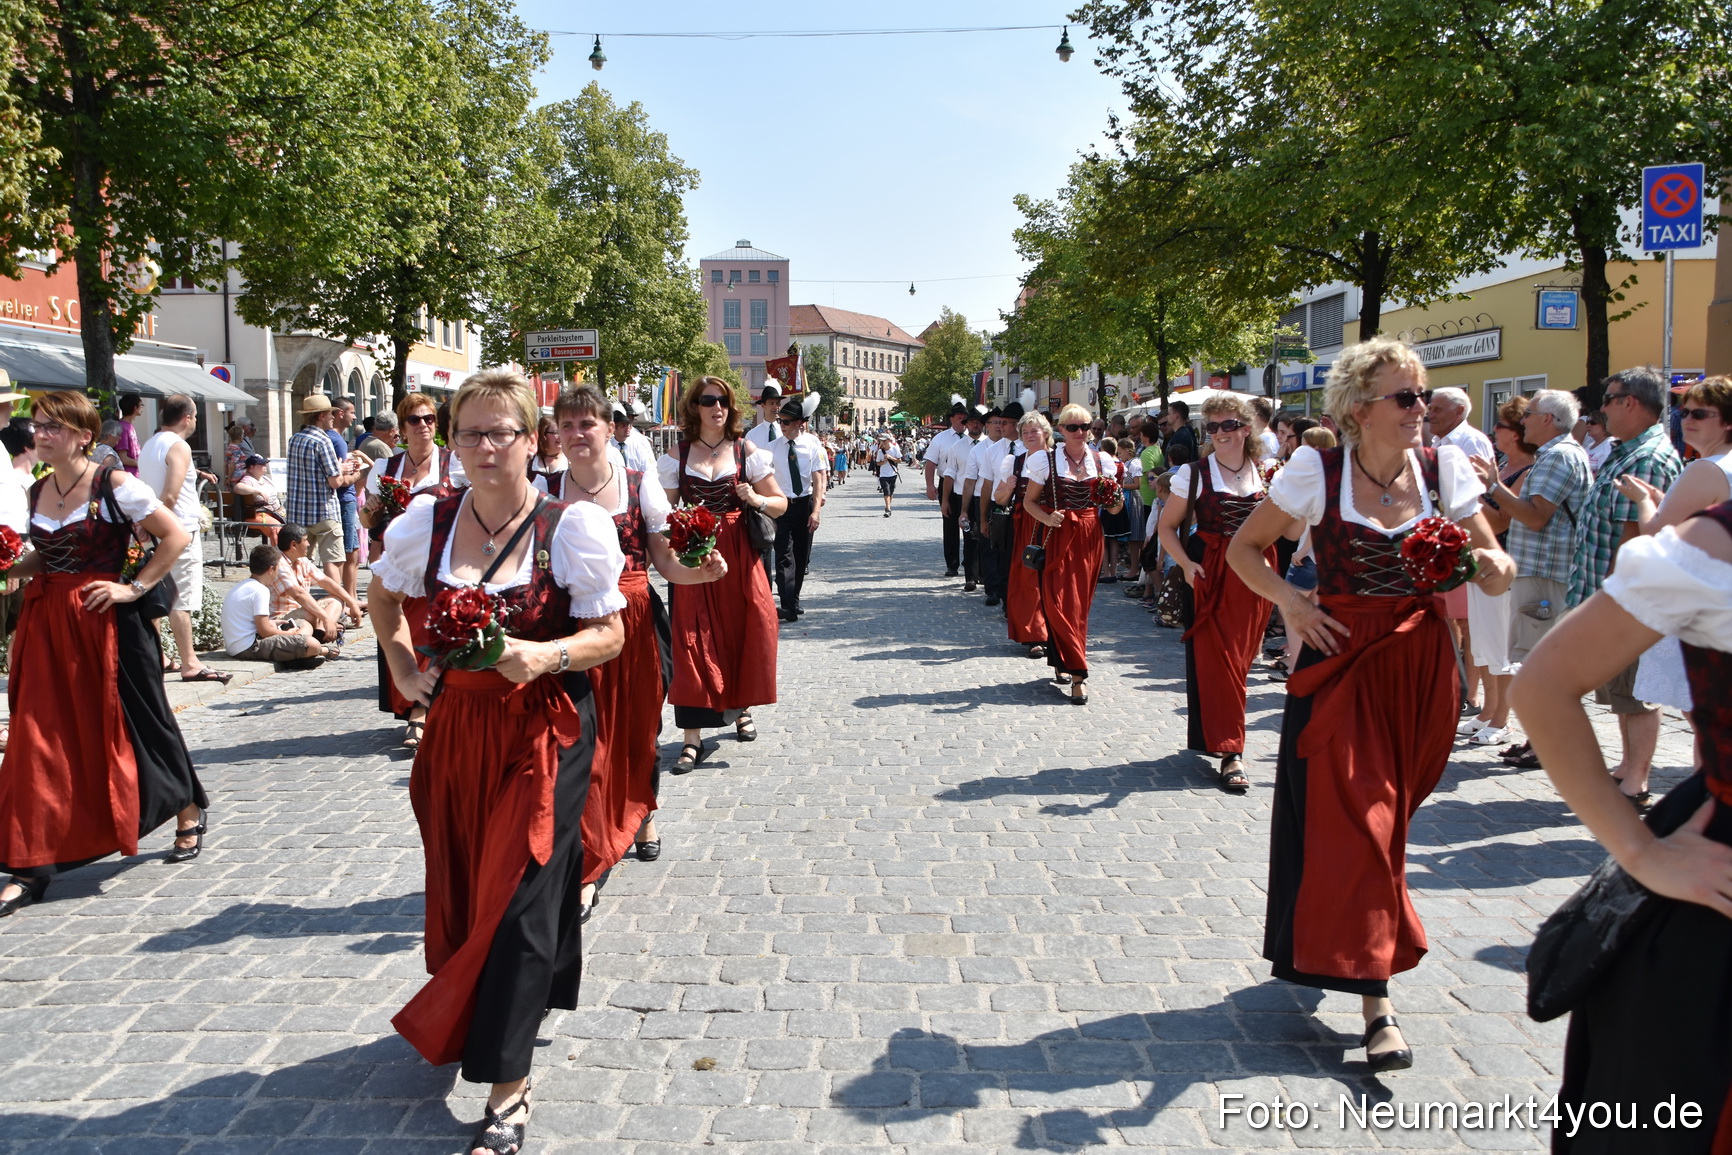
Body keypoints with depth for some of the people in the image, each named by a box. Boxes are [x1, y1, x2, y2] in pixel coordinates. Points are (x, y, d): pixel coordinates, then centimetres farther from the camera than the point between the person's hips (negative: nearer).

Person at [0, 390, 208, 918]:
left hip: (106, 624, -5)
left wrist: (134, 588, -13)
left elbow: (176, 536, -10)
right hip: (46, 626, 6)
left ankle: (190, 814, 31)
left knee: (134, 725, 7)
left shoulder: (114, 486, -10)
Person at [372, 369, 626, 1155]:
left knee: (521, 894, -5)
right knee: (462, 886, 15)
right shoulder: (425, 523, 0)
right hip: (456, 728, 4)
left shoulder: (572, 527, -11)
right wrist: (403, 669, 9)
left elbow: (609, 635, -8)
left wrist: (546, 656, -25)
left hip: (545, 730, -4)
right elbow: (384, 597, 20)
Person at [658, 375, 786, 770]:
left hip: (739, 556, 1)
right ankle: (693, 739, -2)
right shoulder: (676, 457, 5)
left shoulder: (747, 453, 6)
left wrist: (757, 500, -11)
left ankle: (741, 708, 33)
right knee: (693, 641, -5)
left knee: (744, 631, 5)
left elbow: (780, 503, 9)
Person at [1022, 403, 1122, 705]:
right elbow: (1029, 501, 3)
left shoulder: (1101, 461, 7)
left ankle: (1063, 664, 15)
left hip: (1089, 538, 3)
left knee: (1080, 603, 3)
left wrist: (1116, 504, -10)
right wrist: (1047, 518, -15)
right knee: (1059, 601, -9)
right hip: (1058, 537, -3)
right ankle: (1078, 673, 0)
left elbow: (1110, 506, 13)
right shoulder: (1046, 460, -1)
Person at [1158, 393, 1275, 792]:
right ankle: (1231, 751, -4)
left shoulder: (1268, 474, 7)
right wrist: (1186, 563, -13)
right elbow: (1167, 526, 1)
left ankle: (1212, 735, 27)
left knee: (1240, 658, 7)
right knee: (1215, 659, -7)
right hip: (1210, 576, -3)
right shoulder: (1194, 474, -1)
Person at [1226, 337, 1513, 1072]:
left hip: (1419, 666, 3)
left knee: (1384, 814, 14)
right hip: (1340, 663, -3)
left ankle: (1327, 947, 40)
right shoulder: (1317, 473, -7)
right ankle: (1376, 1005, 1)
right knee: (1353, 824, -5)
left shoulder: (1444, 470, 1)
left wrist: (1490, 566, -19)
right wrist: (1291, 602, -15)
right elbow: (1244, 548, 1)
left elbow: (1496, 572, 5)